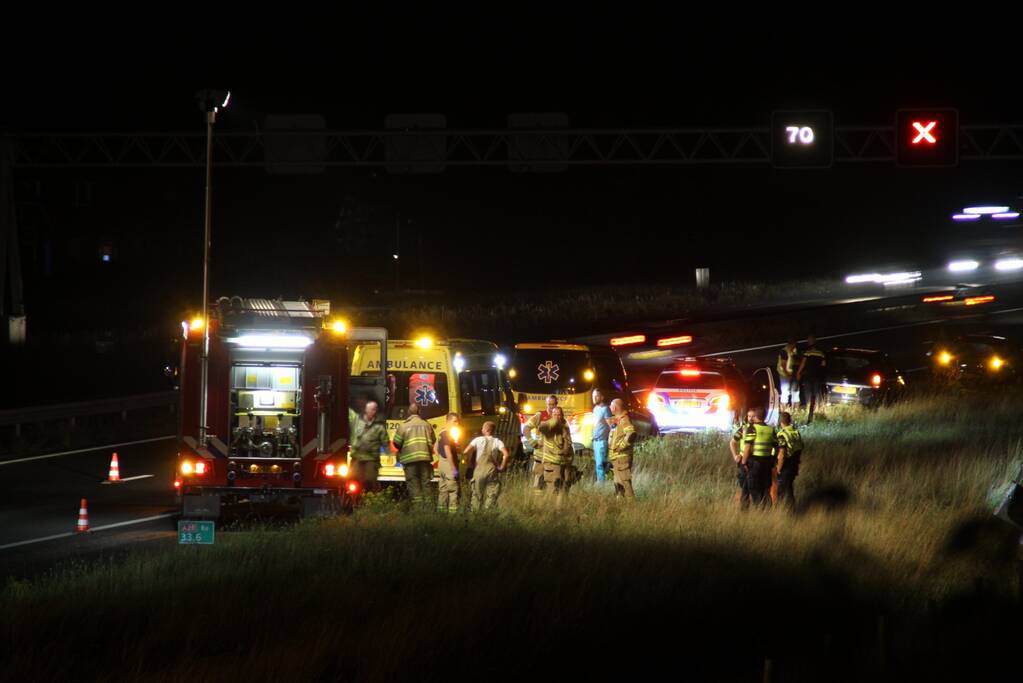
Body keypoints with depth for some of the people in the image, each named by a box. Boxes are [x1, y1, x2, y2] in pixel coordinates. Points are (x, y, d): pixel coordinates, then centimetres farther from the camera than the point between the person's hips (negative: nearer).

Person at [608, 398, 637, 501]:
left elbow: (631, 434, -30)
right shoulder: (617, 420, 17)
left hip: (622, 457, -11)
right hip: (616, 458, 11)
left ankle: (631, 502, -13)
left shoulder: (624, 419, -15)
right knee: (618, 484, 17)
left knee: (625, 482, -12)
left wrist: (621, 445, -24)